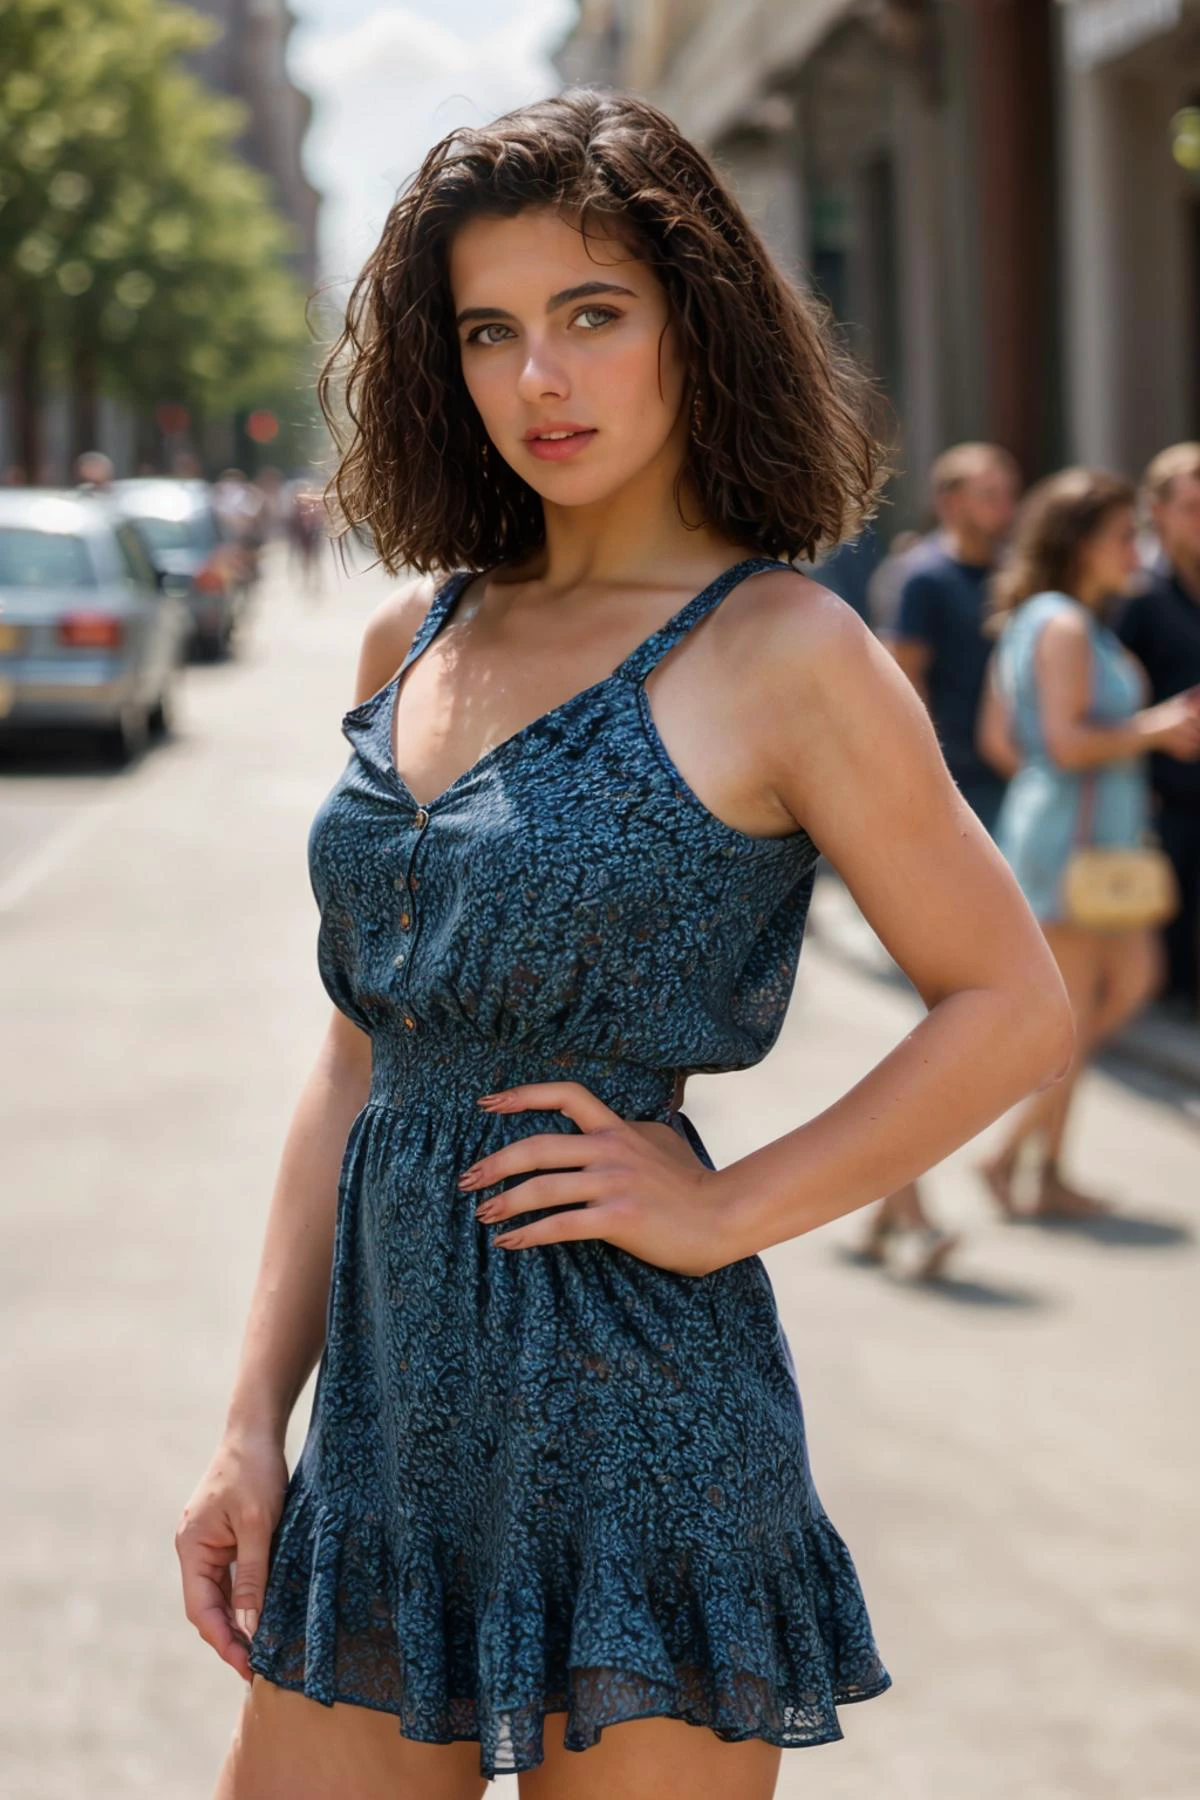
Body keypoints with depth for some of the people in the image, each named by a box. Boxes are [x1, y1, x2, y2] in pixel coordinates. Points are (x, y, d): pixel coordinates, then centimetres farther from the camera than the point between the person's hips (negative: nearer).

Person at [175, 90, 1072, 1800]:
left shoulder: (778, 651, -7)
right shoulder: (417, 636, 11)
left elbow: (1017, 1006, -4)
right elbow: (361, 1057, 13)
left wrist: (724, 1211, -11)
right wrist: (254, 1425, 9)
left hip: (628, 1395, -5)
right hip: (391, 1398, 6)